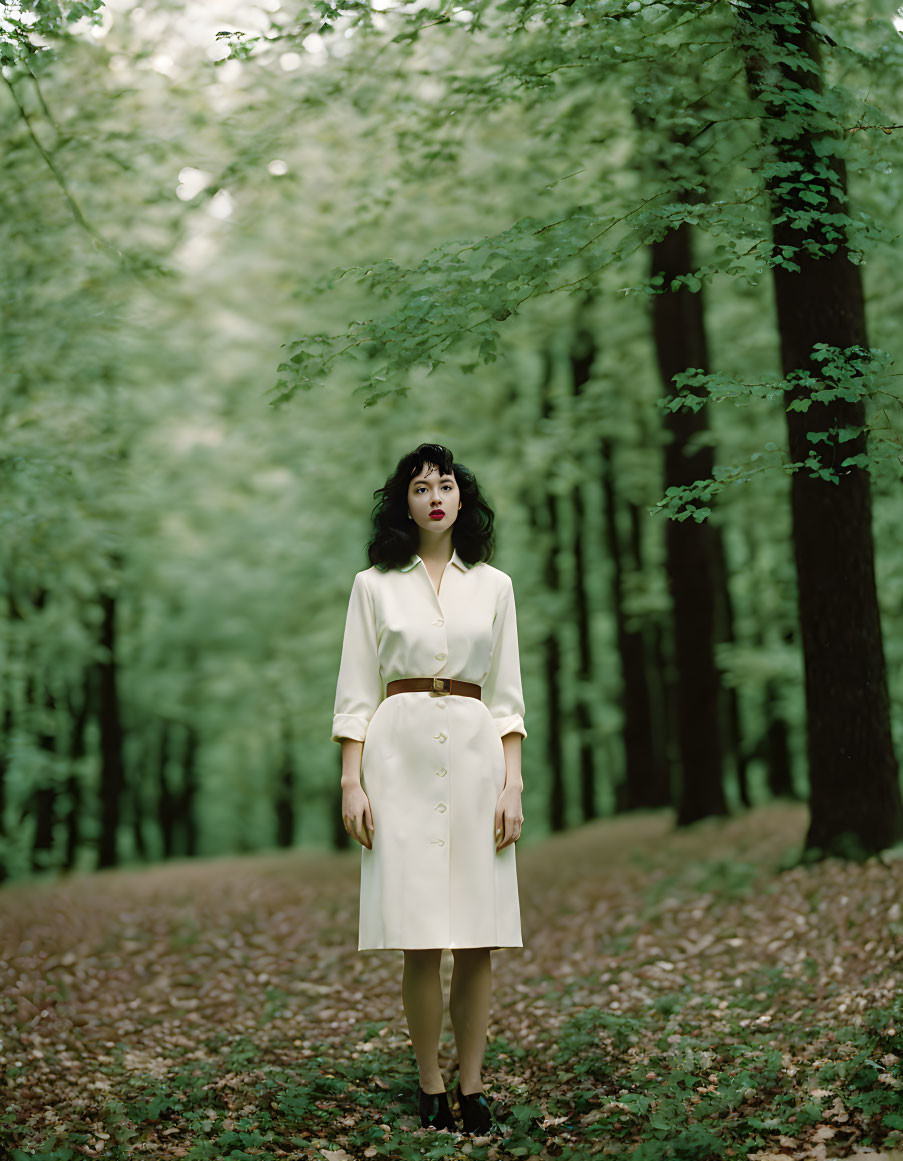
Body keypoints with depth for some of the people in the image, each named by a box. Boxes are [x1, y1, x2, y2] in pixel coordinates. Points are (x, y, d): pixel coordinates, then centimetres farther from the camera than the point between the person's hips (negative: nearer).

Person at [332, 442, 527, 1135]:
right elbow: (356, 693, 4)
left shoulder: (493, 586, 11)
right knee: (422, 937, -3)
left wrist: (513, 784, 1)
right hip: (401, 752, -1)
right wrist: (352, 781, -4)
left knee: (479, 935, 0)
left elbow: (507, 695, 9)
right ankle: (430, 1087, 9)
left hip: (475, 753, 2)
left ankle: (472, 1086, 10)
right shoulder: (374, 585, 7)